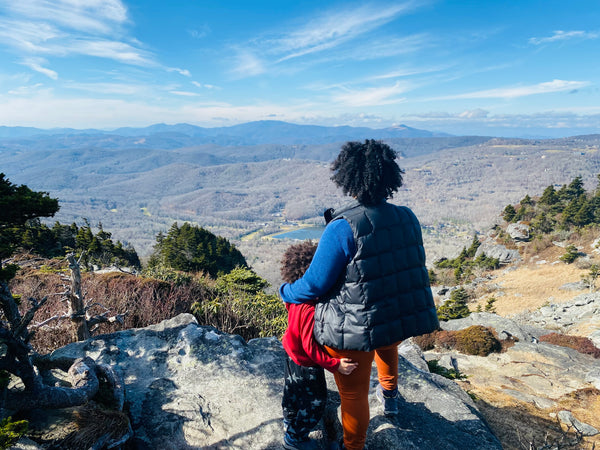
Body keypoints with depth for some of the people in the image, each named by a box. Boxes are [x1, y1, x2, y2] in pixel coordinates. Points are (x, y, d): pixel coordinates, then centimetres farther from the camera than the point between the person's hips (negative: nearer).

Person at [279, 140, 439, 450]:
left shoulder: (343, 227, -25)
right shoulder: (407, 218, -5)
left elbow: (315, 284, -20)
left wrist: (285, 291, 0)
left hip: (355, 329, -6)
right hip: (405, 318, 7)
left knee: (354, 392, 18)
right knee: (387, 344, 41)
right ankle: (389, 394, 65)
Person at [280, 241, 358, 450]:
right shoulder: (311, 310, -38)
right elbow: (310, 346, -33)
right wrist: (335, 364, -32)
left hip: (293, 357, 9)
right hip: (307, 366, -9)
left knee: (293, 392, 32)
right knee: (314, 402, 16)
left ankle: (290, 421, 59)